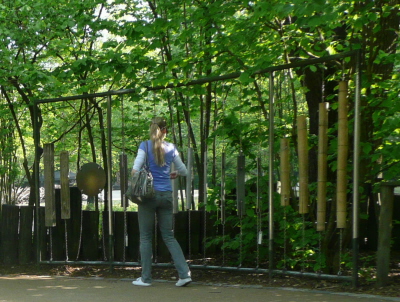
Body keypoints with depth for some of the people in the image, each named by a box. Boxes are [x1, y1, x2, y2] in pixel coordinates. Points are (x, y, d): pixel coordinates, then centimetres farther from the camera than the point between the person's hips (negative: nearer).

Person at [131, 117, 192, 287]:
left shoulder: (145, 146, -4)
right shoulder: (171, 148, 5)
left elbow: (136, 169, -15)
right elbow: (184, 171, 12)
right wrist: (175, 174, 32)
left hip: (149, 195, -3)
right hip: (166, 195, 3)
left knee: (146, 237, 6)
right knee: (169, 236, 9)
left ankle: (146, 278, 9)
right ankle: (184, 273, 0)